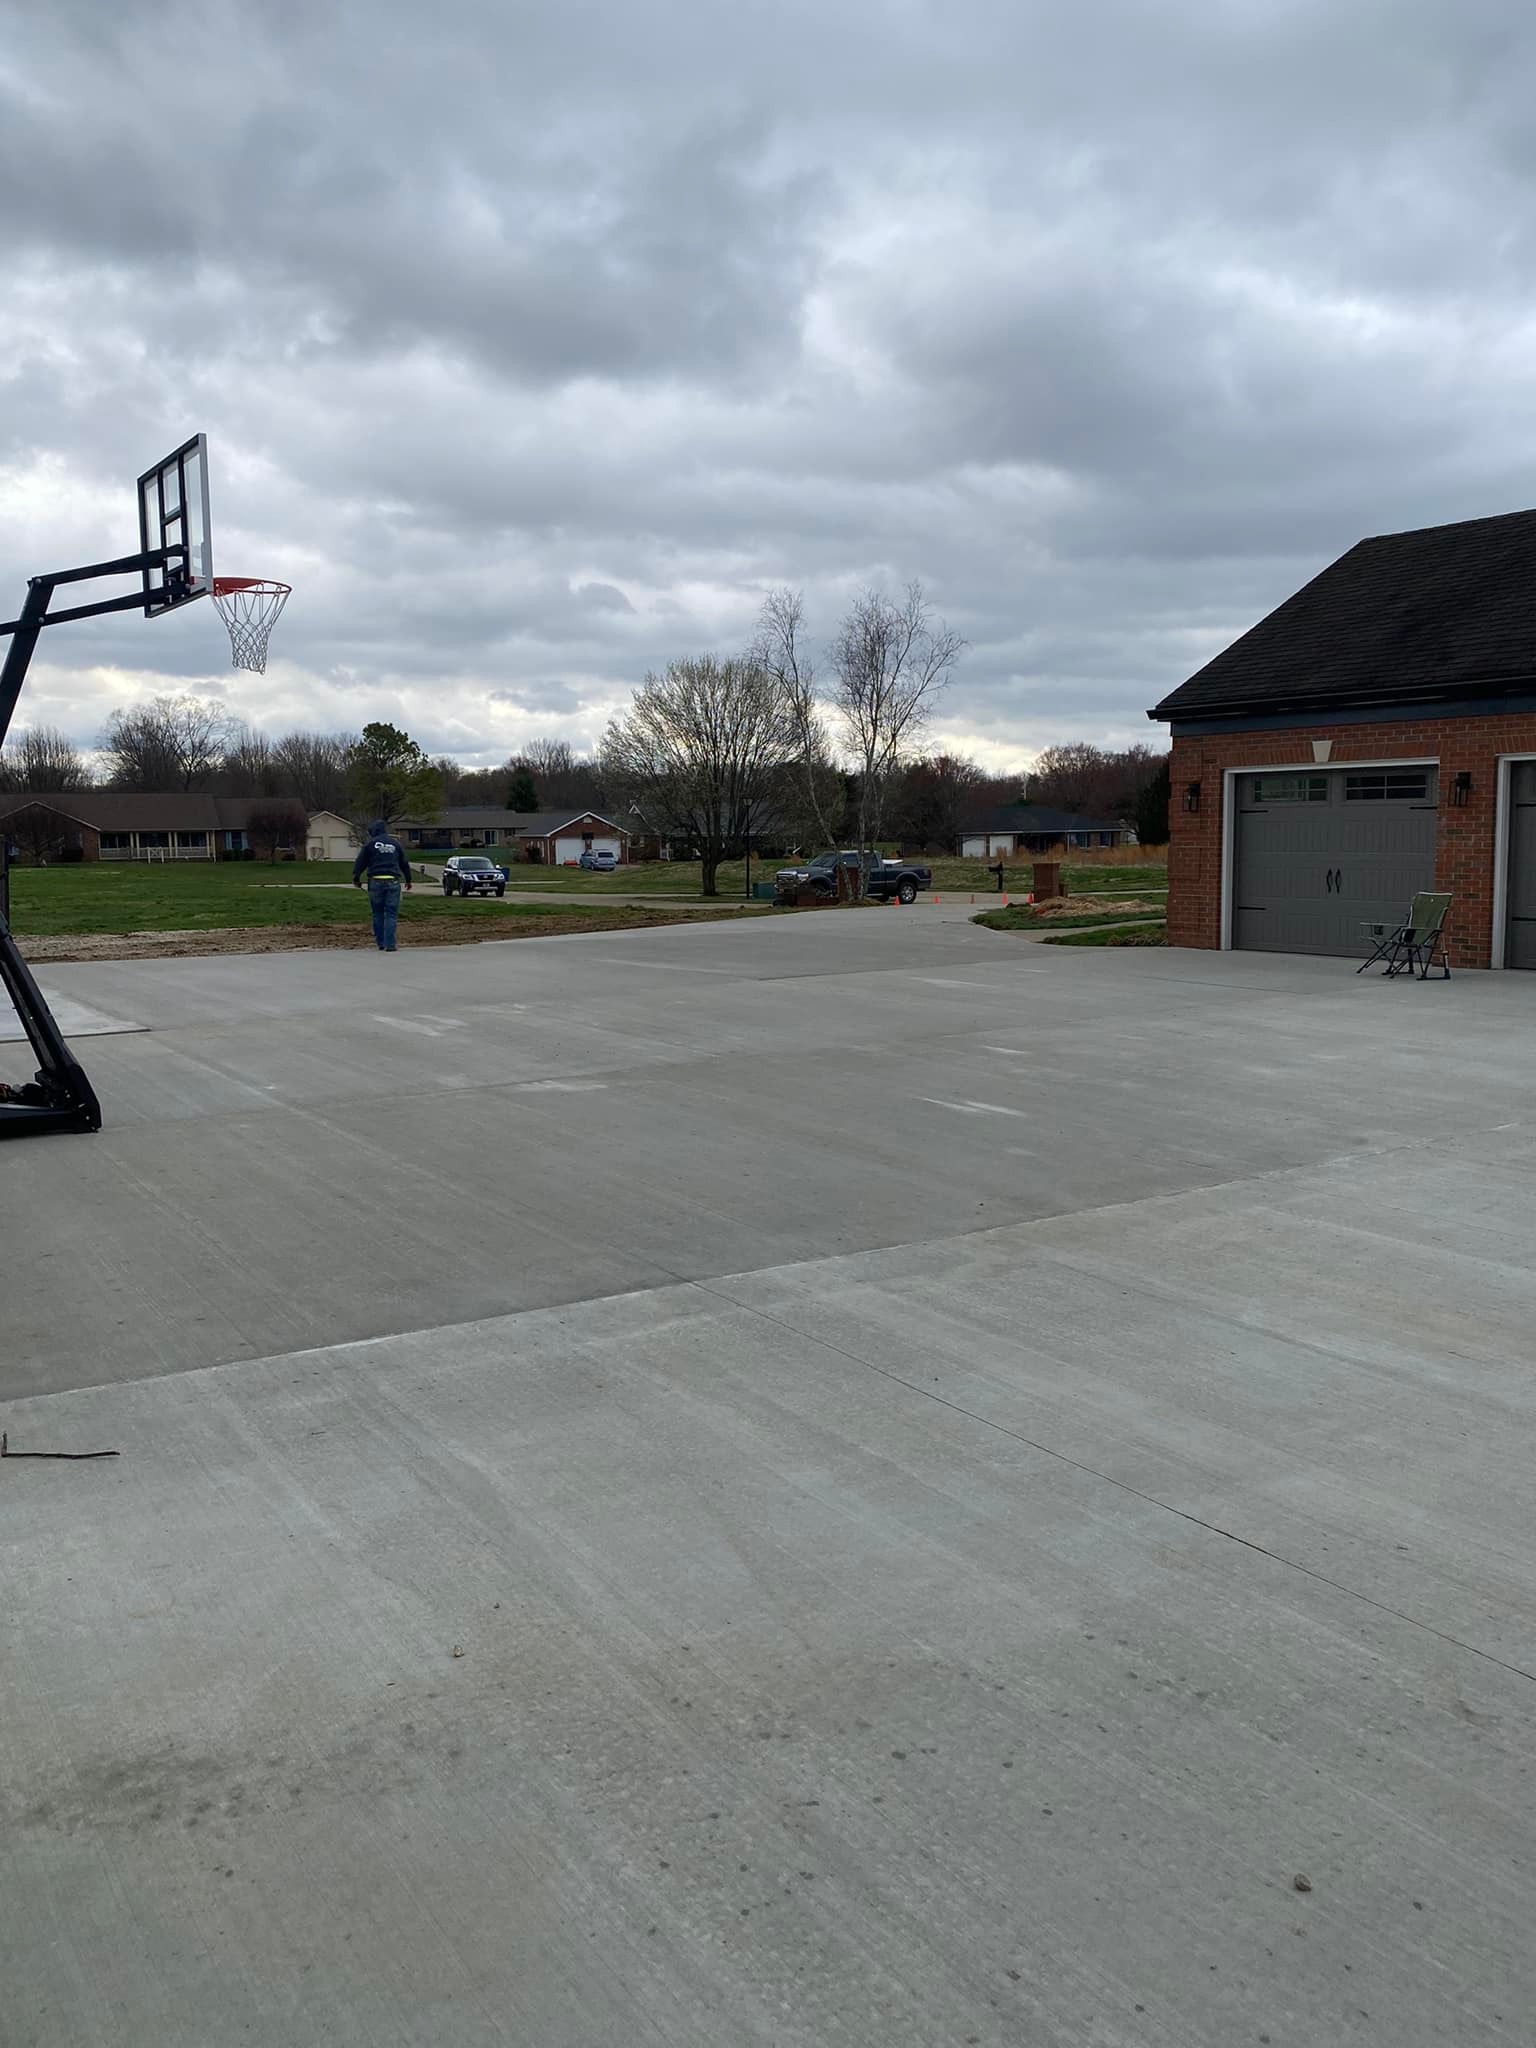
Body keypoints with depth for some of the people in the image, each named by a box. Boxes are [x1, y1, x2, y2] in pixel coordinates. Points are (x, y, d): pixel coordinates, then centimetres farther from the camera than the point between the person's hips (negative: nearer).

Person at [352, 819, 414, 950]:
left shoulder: (370, 843, 3)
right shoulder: (396, 843, 11)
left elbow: (360, 862, 2)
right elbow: (404, 863, 18)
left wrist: (356, 878, 13)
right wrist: (408, 879, 29)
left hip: (376, 882, -1)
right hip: (393, 882, 1)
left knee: (378, 913, 11)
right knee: (391, 914, 0)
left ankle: (380, 943, 13)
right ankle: (390, 944, -8)